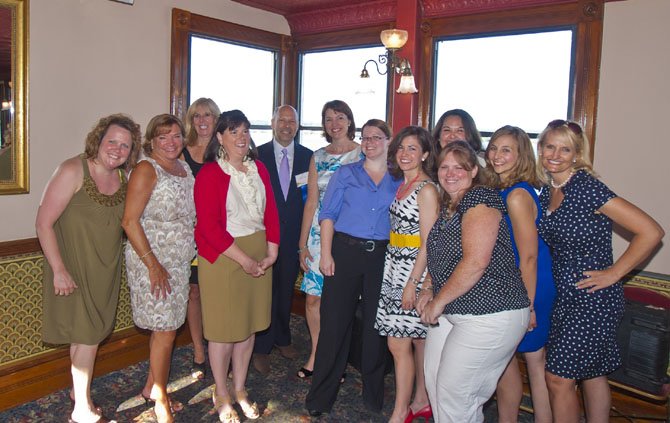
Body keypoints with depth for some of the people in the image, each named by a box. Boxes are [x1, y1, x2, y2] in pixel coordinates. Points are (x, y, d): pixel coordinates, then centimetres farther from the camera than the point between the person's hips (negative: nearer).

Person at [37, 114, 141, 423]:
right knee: (88, 336, 2)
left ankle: (79, 390, 39)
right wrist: (58, 271, -20)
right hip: (74, 268, -5)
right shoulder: (73, 170, -18)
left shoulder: (122, 178, -1)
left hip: (105, 270, 5)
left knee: (88, 333, 18)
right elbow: (44, 223, -19)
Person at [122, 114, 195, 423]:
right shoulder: (146, 169, -12)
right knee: (165, 330, 0)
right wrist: (153, 265, -19)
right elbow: (130, 221, -17)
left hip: (180, 261, 7)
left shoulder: (184, 168, 11)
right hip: (152, 261, -7)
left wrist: (192, 252, 12)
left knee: (165, 327, 15)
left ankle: (152, 387, 32)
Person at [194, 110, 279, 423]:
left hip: (259, 257, 6)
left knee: (249, 324, 14)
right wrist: (244, 260, -17)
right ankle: (221, 394, 25)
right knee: (224, 327, 5)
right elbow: (209, 226, -16)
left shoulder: (259, 169, 8)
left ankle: (239, 388, 32)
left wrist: (271, 253, -3)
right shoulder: (209, 174, -10)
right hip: (222, 257, -5)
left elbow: (271, 212, 8)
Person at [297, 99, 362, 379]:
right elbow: (311, 202, 9)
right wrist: (302, 243, 6)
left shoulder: (363, 154, -1)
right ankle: (317, 354, 21)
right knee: (313, 298, 3)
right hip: (320, 233, 3)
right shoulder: (318, 157, 9)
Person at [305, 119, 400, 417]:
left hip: (383, 256, 2)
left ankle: (374, 393, 28)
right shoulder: (346, 174, 5)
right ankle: (321, 396, 14)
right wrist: (326, 254, -8)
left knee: (376, 322, 9)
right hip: (345, 251, -1)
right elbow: (327, 214, 1)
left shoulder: (400, 180, 8)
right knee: (334, 320, 0)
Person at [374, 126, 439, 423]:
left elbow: (428, 244, -16)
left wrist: (413, 282, -18)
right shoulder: (402, 185, 12)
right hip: (394, 268, 8)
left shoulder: (427, 190, -13)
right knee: (419, 340, 16)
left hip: (413, 272, -8)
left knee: (399, 344, -4)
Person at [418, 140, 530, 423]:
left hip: (489, 315, -9)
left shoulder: (480, 198, -16)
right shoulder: (449, 205, 14)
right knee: (434, 381, 14)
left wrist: (438, 302, -15)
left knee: (454, 392, -2)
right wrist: (428, 291, 8)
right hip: (453, 312, 10)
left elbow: (476, 261, -24)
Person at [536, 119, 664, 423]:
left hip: (593, 297, -7)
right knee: (592, 373, 19)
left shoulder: (587, 188, -18)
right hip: (565, 296, 7)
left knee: (559, 378, 0)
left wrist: (613, 273, -15)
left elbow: (651, 232, -20)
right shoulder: (546, 194, 5)